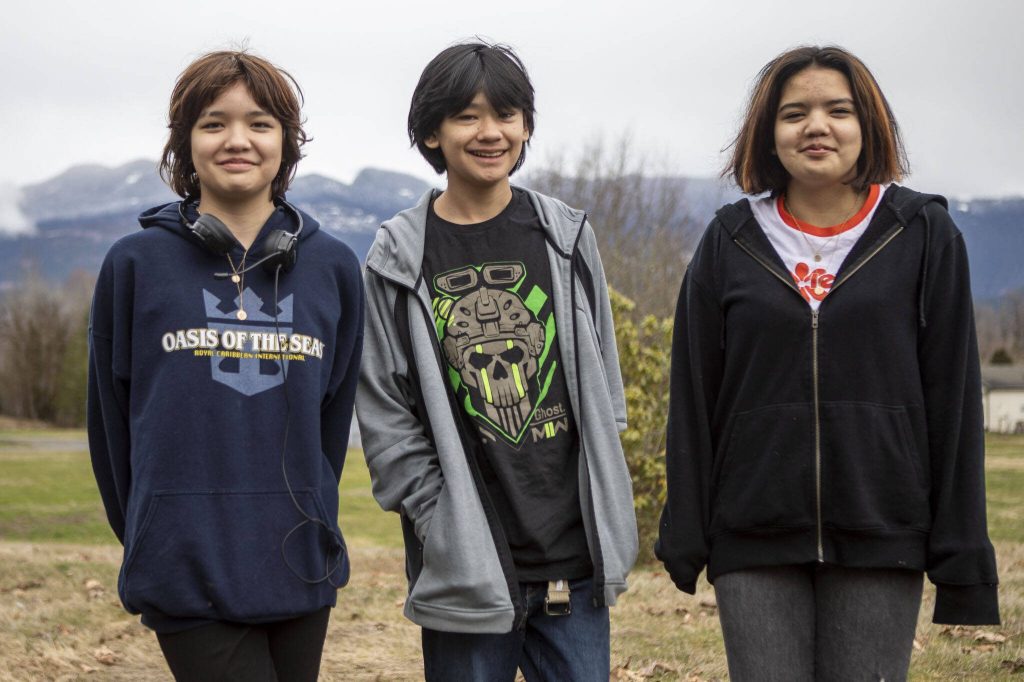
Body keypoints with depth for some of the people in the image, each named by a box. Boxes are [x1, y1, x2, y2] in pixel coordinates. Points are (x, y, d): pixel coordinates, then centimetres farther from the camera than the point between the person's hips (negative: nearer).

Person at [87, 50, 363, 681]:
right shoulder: (137, 264, 0)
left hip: (301, 574, 3)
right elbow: (112, 419, 6)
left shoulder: (334, 267, 6)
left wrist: (306, 522, 12)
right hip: (186, 576, -3)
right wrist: (148, 536, 10)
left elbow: (333, 415, 12)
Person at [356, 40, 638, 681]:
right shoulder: (400, 259, -1)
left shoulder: (566, 237, 6)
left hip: (574, 557, 2)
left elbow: (601, 383, 11)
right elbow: (385, 414, -1)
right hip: (466, 568, -2)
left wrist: (604, 520, 5)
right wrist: (442, 526, -8)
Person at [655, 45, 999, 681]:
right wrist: (685, 542, 3)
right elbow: (694, 401, 7)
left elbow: (952, 401, 2)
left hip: (882, 541, -1)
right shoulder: (731, 241, 6)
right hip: (755, 542, 1)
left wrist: (962, 556, -2)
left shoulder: (925, 236, 3)